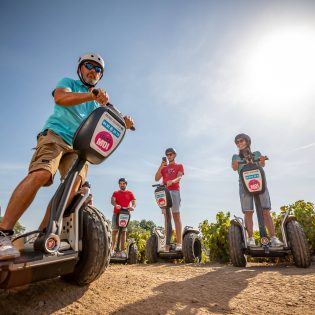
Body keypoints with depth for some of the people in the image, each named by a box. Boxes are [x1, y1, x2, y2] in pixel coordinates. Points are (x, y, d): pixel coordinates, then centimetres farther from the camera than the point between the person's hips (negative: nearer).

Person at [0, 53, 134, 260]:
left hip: (79, 146, 5)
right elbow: (60, 98, -8)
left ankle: (43, 234, -20)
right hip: (55, 134, -4)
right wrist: (91, 95, -22)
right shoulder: (68, 82, 15)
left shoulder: (97, 102, 30)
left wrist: (122, 124, 0)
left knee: (75, 182, -22)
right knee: (41, 174, -29)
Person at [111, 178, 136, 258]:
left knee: (123, 232, -1)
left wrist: (132, 207, -23)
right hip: (116, 213, 1)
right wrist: (116, 205, -27)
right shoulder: (115, 193, 14)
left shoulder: (130, 193, 12)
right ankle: (112, 249, 6)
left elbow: (134, 202, 1)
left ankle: (122, 251, 0)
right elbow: (112, 200, -4)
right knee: (114, 231, -1)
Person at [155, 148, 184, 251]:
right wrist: (161, 167, -4)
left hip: (174, 191, -3)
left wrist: (172, 181, -26)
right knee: (166, 217, 1)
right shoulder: (163, 167, 25)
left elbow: (179, 177, -4)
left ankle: (179, 243, -13)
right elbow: (156, 179, 10)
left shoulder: (179, 166, 16)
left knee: (176, 216, -9)